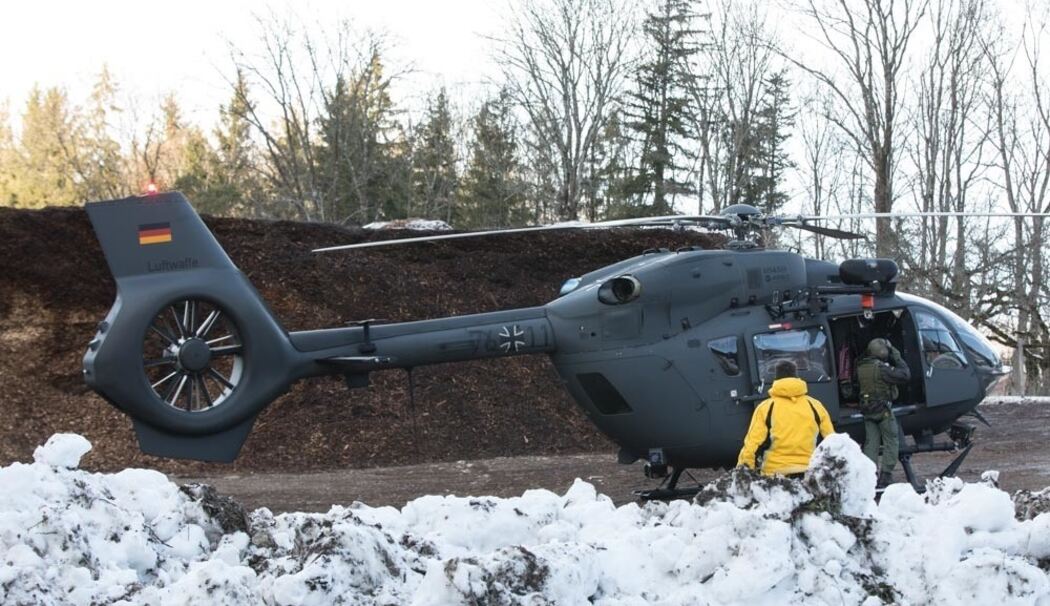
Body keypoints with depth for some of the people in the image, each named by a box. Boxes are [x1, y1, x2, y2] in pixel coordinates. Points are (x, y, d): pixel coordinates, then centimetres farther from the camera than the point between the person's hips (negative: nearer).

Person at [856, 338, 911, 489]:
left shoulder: (861, 367, 4)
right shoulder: (881, 368, -17)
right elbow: (905, 375, -16)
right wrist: (897, 358, -3)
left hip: (867, 409, 7)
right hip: (883, 408, -7)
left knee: (871, 443, 10)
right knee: (891, 442, 3)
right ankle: (885, 476, -3)